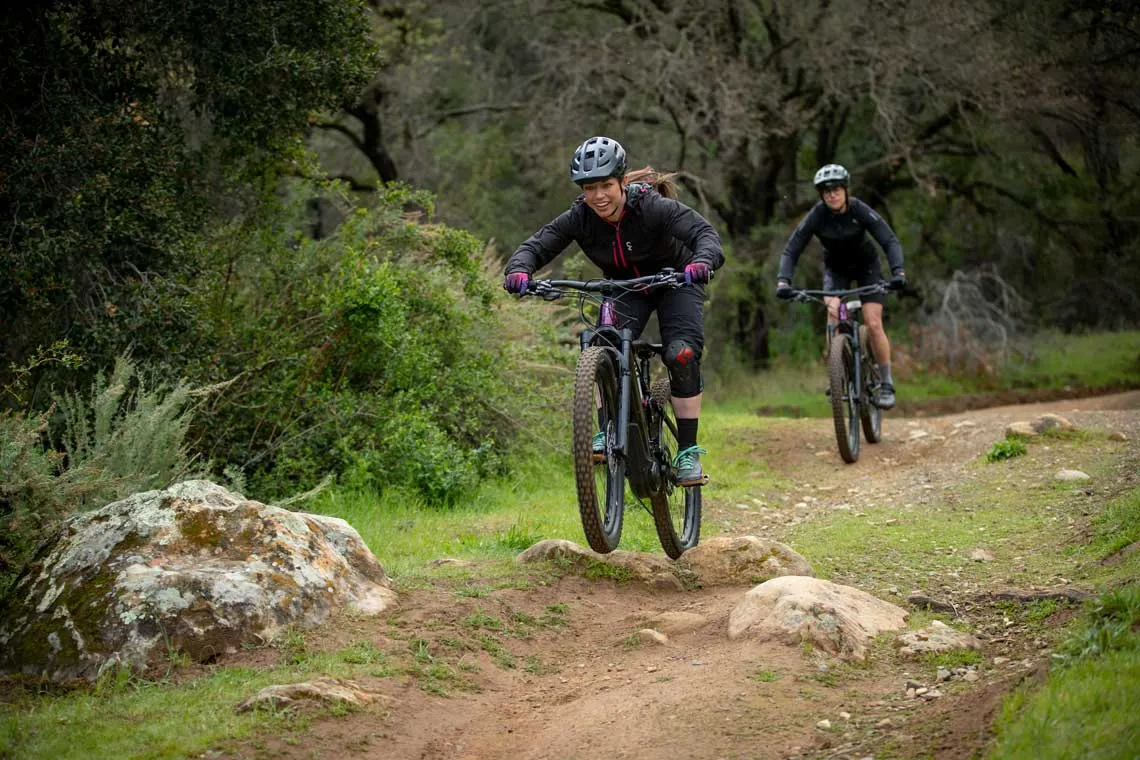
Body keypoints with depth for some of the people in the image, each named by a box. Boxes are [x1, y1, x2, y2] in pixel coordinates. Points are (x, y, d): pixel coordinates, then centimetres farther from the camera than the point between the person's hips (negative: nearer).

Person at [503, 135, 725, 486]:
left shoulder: (654, 207, -32)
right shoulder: (579, 218, -22)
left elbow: (703, 231, -42)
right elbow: (537, 244, -26)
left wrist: (703, 261, -64)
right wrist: (519, 270, -49)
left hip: (675, 282, -3)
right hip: (624, 288, 3)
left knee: (682, 355, -21)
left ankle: (688, 452, -14)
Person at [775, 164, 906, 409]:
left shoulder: (860, 210, -27)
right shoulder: (817, 216, -24)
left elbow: (890, 241, -30)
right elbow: (791, 250, -23)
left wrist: (898, 272, -46)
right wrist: (783, 280, -39)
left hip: (866, 266, -1)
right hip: (836, 268, 1)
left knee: (873, 324, -15)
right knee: (833, 311, -26)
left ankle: (886, 384, 0)